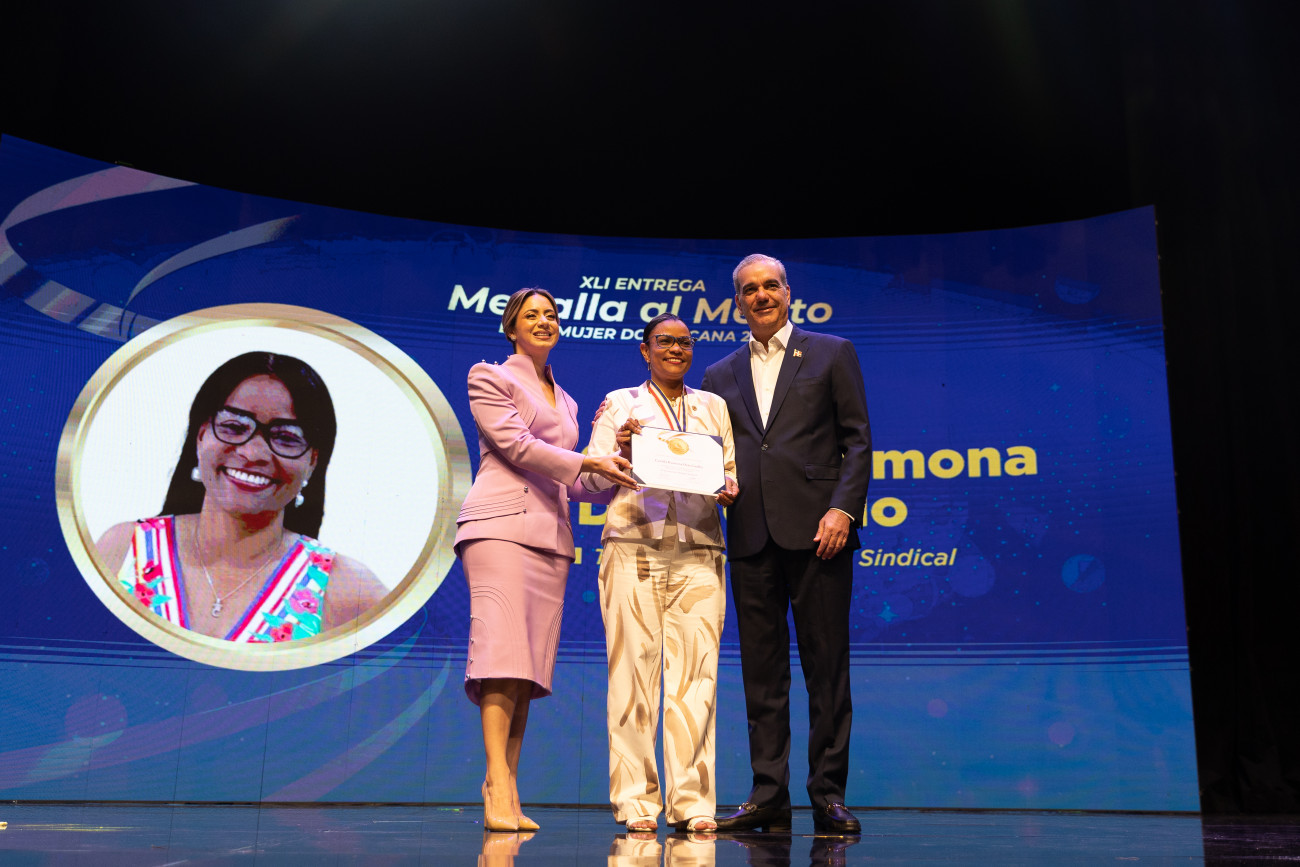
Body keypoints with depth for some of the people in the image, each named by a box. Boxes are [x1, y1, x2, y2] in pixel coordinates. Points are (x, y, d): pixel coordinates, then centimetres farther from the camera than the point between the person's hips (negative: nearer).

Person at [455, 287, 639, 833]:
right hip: (502, 522, -6)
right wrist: (589, 463, -10)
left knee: (531, 665, -2)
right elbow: (517, 444, -5)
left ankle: (504, 788, -1)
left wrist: (614, 471, 7)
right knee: (504, 649, -18)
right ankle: (499, 791, -21)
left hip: (551, 535, 6)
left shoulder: (566, 402, 27)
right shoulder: (489, 377, 9)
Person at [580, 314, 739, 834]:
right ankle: (636, 801, 2)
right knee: (634, 672, -5)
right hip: (633, 548, -2)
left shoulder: (713, 406, 21)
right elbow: (590, 479, 8)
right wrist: (621, 453, -11)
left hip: (698, 552, 2)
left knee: (694, 676, -4)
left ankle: (692, 801, 0)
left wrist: (730, 490, -4)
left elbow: (732, 471, 17)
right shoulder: (620, 403, 14)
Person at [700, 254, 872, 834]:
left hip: (815, 529, -3)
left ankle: (828, 796, 8)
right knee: (761, 671, 6)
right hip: (751, 535, 3)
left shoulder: (831, 353, 9)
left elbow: (858, 439, 2)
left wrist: (843, 509, -10)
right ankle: (769, 797, 12)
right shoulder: (719, 376, 18)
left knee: (826, 667, 0)